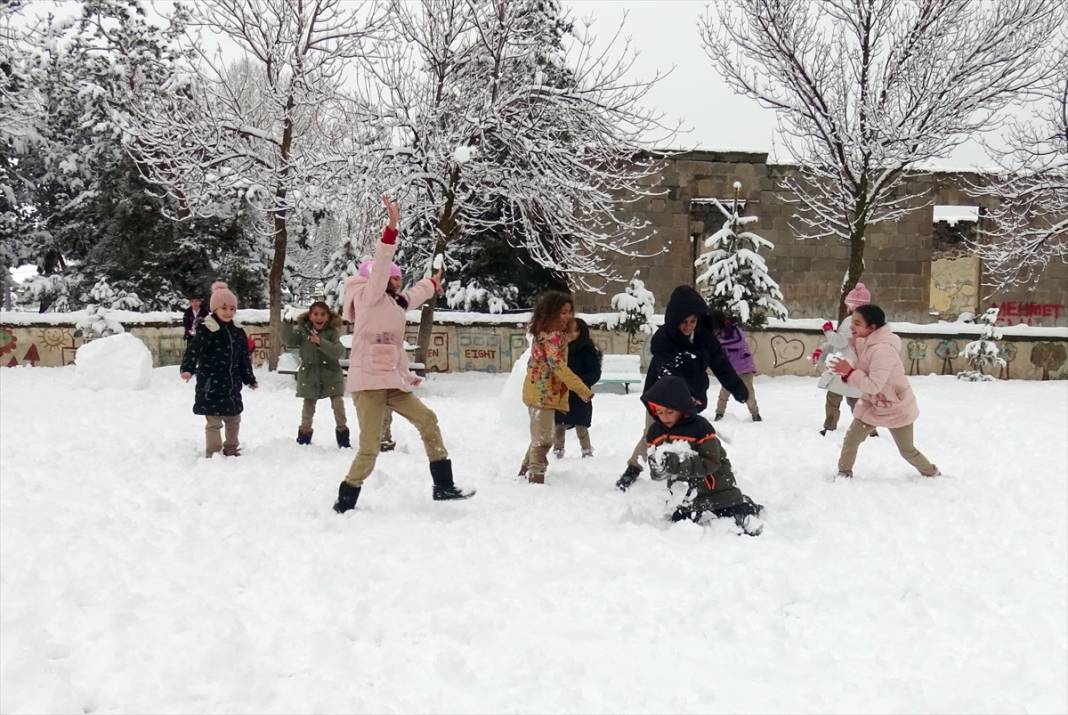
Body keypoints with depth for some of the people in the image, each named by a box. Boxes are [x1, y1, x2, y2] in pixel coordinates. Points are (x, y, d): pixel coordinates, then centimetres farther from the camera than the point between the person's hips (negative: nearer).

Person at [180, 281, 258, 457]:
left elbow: (244, 358, 15)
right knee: (214, 422, -2)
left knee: (234, 419, 17)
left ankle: (231, 450, 33)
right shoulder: (206, 329, -13)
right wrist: (188, 369, -42)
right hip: (211, 385, -6)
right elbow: (194, 350, -26)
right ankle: (214, 454, 9)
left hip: (232, 385, 7)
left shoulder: (237, 331, 7)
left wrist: (250, 379, 17)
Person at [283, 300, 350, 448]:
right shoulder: (302, 329, -1)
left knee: (338, 403, -7)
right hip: (309, 374, 2)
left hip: (330, 373, -2)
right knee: (309, 404, 7)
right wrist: (287, 324, -28)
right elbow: (289, 341, -13)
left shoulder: (332, 332, -9)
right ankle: (304, 433, 24)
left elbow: (338, 352, -22)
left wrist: (321, 342, -34)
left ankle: (342, 431, 9)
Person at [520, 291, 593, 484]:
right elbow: (558, 366, -28)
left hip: (539, 392, 10)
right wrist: (583, 390, -29)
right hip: (543, 393, -10)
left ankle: (526, 472, 31)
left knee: (540, 436, 21)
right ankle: (536, 478, -2)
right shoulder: (552, 335, -19)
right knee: (543, 439, -5)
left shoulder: (545, 332, 12)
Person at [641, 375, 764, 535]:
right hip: (685, 493, 5)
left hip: (715, 485, -5)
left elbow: (711, 463, -25)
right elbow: (656, 472, 1)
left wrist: (677, 464, -35)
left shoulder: (700, 426, -19)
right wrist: (659, 469, -26)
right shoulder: (655, 432, -3)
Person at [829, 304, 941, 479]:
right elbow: (860, 371, 2)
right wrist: (846, 371, -19)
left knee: (907, 450, 11)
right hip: (872, 404, 7)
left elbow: (874, 385, -35)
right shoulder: (864, 343, -6)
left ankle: (932, 474, 35)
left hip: (896, 409, -7)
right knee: (851, 439, 0)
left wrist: (849, 372, -31)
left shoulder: (882, 350, -34)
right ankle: (844, 472, 19)